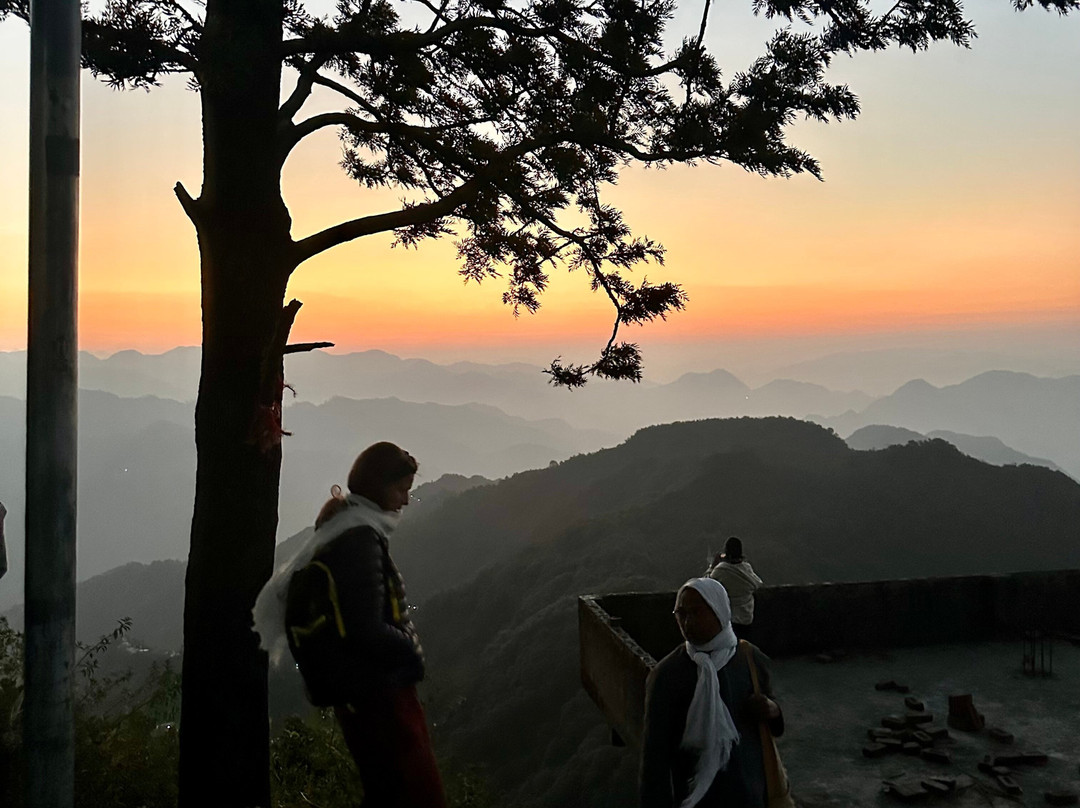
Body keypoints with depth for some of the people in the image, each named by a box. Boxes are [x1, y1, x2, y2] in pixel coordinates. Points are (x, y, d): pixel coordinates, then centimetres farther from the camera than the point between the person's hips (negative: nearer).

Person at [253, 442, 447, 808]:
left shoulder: (341, 535, 13)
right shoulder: (360, 540, -18)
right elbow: (368, 630, -24)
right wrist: (413, 654, -9)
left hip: (360, 698, 10)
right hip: (380, 693, -10)